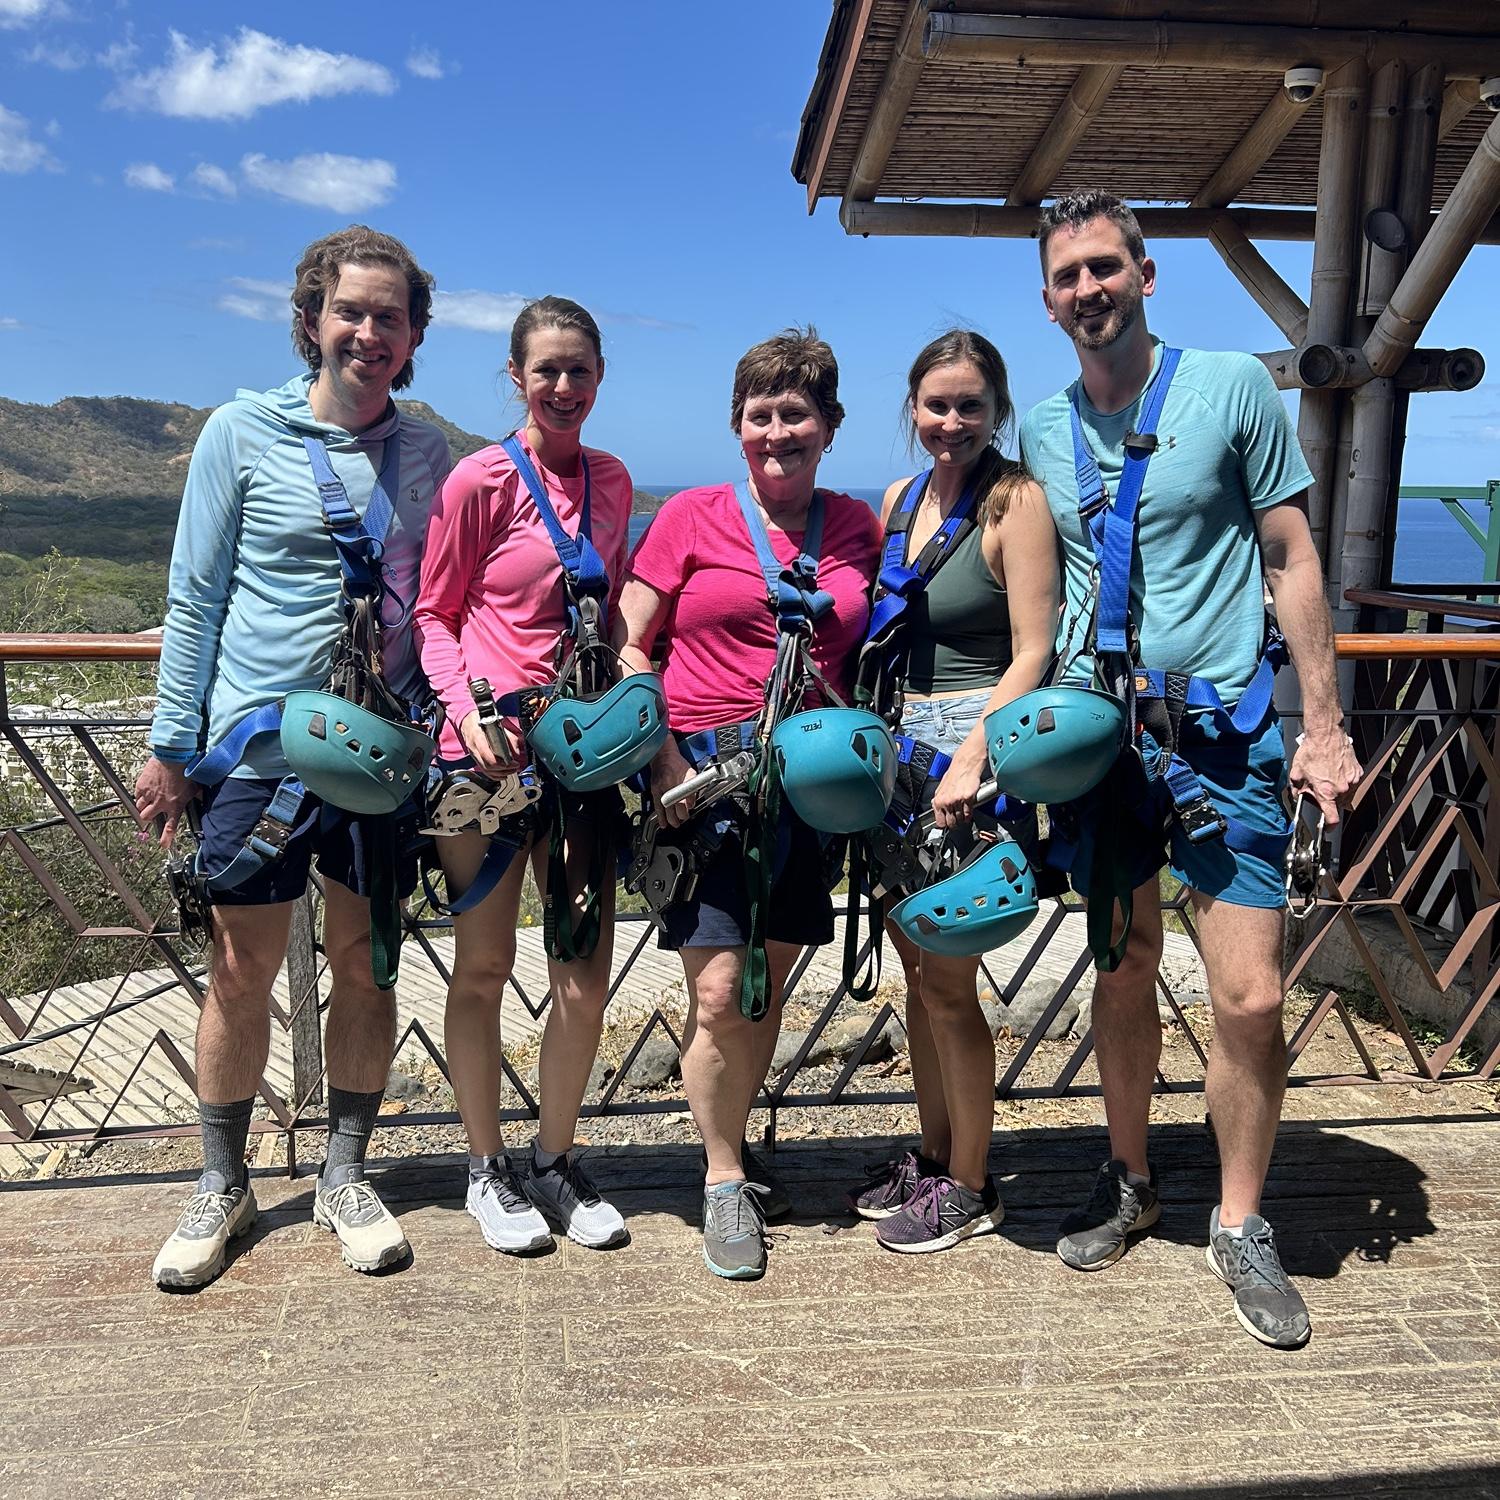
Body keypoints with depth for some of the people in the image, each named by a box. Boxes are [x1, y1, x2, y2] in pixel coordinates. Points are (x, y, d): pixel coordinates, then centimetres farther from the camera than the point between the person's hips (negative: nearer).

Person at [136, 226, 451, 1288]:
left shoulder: (429, 455, 7)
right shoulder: (244, 433, 0)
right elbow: (196, 596, 2)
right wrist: (172, 744, 0)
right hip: (259, 746, -2)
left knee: (365, 965, 9)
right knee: (243, 971, 5)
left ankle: (345, 1176, 26)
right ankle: (224, 1184, 25)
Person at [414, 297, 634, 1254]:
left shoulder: (611, 481, 10)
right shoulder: (483, 478, -4)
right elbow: (435, 613, -1)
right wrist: (466, 704, -17)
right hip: (488, 752, -4)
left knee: (587, 977, 6)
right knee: (484, 969, 7)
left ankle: (555, 1163, 26)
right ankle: (488, 1170, 26)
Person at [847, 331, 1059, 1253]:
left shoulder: (1015, 499, -9)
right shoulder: (902, 497, 11)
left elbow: (1032, 655, -14)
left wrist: (970, 760, -23)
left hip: (976, 748, -7)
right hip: (903, 743, 7)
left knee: (946, 978, -1)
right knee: (917, 963, 14)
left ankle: (971, 1187, 17)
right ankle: (933, 1155, 31)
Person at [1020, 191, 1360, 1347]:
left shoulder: (1233, 386, -1)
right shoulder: (1041, 431, 9)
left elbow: (1291, 558, 0)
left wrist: (1324, 722, -5)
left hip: (1222, 732, -3)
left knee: (1250, 996, -5)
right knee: (1123, 975, 13)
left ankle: (1241, 1224, 16)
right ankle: (1130, 1183, 32)